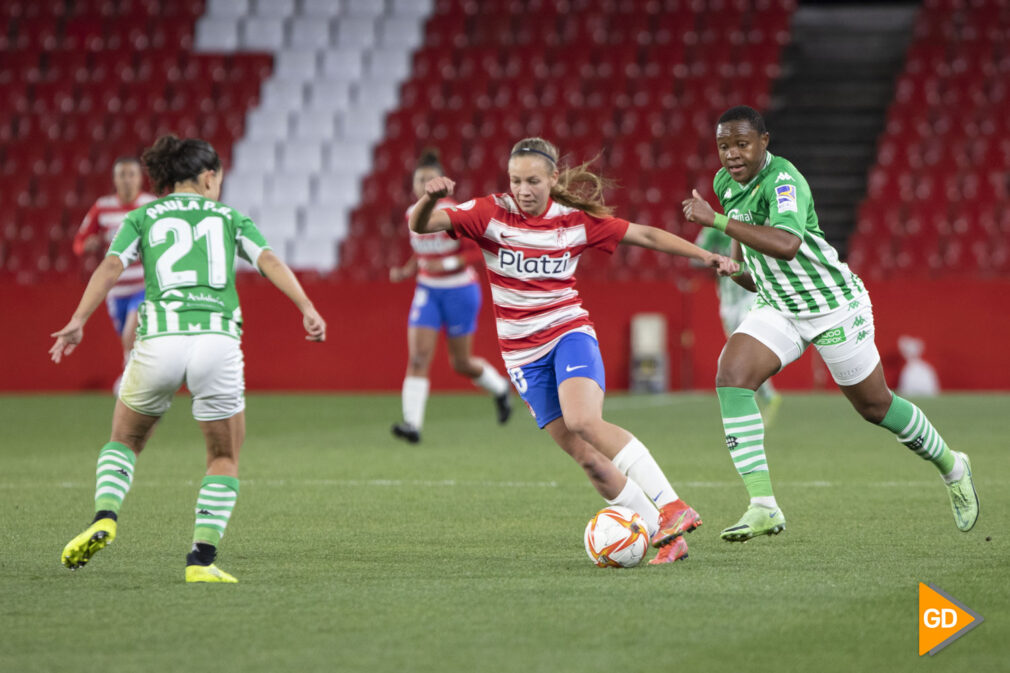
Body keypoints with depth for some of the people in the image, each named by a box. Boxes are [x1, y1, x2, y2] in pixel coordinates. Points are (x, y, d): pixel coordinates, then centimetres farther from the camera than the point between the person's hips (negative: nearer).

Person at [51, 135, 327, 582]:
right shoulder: (229, 218, 19)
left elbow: (111, 266, 2)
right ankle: (202, 558, 4)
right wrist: (307, 309, -6)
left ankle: (104, 517, 0)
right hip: (218, 340, -1)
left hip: (160, 339, 1)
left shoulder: (142, 218, 18)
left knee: (124, 440, 24)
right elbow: (269, 261, 4)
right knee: (225, 458, 16)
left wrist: (78, 321, -5)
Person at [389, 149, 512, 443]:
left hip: (460, 291, -4)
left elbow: (479, 251, -17)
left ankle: (499, 388, 39)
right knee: (417, 357, -13)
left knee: (461, 363, 7)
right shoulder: (412, 214, 0)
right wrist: (406, 271, 1)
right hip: (427, 291, 4)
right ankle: (413, 424, -19)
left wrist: (447, 264, -30)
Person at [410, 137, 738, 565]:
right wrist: (429, 199, -35)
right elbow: (420, 225, -13)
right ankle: (665, 537, 0)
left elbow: (645, 235, 5)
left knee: (583, 421, -31)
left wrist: (704, 256, 1)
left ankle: (672, 507, -29)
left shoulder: (576, 221, -3)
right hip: (523, 353, 2)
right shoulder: (491, 214, -5)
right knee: (585, 456, -7)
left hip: (570, 333, -2)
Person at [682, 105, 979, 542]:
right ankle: (763, 507, -22)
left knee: (875, 406, 9)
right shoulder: (725, 182, -2)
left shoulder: (783, 182, -27)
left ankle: (952, 468, 39)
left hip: (834, 306, -6)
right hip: (776, 308, 6)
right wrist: (736, 264, 7)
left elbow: (786, 244, -47)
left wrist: (717, 220, -45)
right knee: (731, 376, -20)